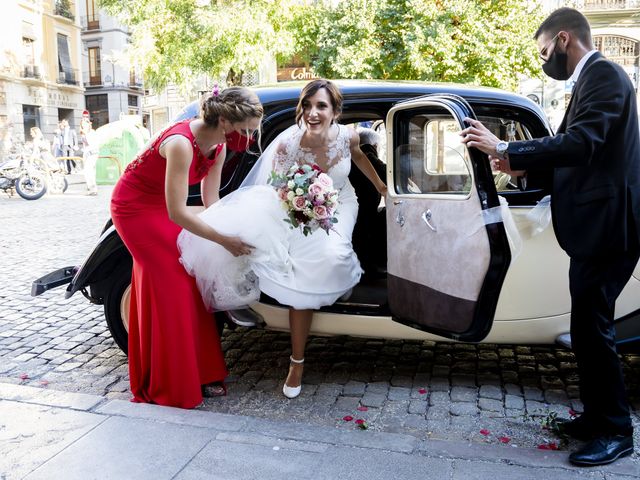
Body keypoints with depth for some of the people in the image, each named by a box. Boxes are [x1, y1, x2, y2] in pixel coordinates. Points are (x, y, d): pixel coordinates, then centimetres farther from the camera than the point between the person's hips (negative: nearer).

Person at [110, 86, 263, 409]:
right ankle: (170, 389, 6)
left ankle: (197, 373, 19)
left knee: (188, 285, 7)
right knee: (170, 291, -7)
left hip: (160, 207, 8)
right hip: (134, 207, -8)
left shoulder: (218, 147, -8)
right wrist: (224, 241, -28)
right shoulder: (181, 143, -34)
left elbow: (211, 200, -1)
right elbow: (177, 213, -33)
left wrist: (235, 233, -10)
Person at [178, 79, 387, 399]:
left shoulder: (347, 136, -18)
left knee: (327, 256, -23)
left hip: (338, 207, 0)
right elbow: (277, 189, -12)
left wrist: (380, 185, 18)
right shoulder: (288, 143, -25)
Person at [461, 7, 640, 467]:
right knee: (589, 326, 15)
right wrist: (523, 166, 14)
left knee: (592, 328, -4)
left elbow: (581, 144, -26)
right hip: (596, 226, 10)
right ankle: (598, 416, 28)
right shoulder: (592, 79, 18)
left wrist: (505, 148, -23)